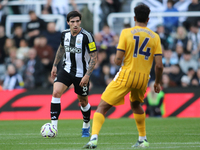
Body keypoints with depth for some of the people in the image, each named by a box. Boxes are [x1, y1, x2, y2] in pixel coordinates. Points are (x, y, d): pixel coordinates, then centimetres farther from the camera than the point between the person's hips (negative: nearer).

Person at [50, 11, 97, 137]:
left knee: (83, 102, 10)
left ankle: (86, 126, 38)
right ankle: (53, 127, -16)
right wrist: (55, 65, 20)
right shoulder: (65, 34, -2)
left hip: (81, 73, -3)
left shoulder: (87, 36, -18)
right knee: (56, 93, -18)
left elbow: (94, 57, -15)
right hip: (66, 69, 3)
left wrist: (87, 75, -21)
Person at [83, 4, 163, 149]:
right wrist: (158, 83, 14)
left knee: (102, 107, -1)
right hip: (143, 78, 4)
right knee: (136, 104, 33)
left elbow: (118, 60, -9)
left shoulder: (126, 32, -4)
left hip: (126, 76, -4)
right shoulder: (155, 37, 3)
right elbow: (159, 65, -2)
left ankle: (94, 138, -21)